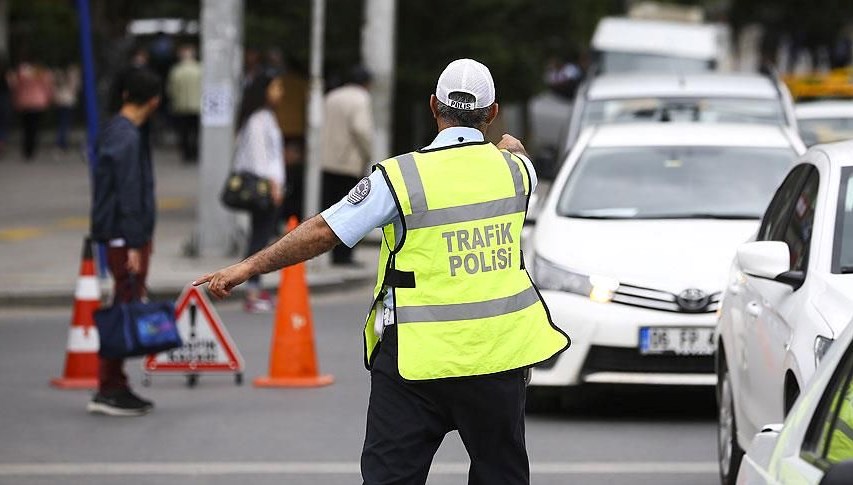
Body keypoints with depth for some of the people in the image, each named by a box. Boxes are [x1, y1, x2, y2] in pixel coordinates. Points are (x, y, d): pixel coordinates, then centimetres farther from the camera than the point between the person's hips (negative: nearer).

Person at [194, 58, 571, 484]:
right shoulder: (514, 168, 2)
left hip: (419, 359, -3)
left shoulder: (401, 176, -11)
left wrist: (248, 267, -2)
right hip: (498, 353, 3)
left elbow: (324, 232, -10)